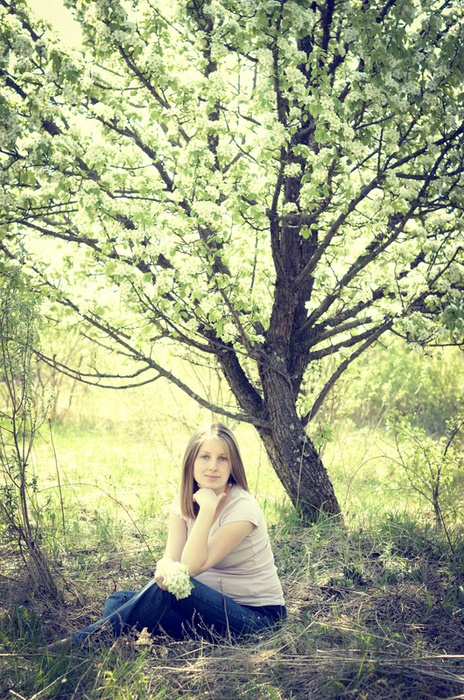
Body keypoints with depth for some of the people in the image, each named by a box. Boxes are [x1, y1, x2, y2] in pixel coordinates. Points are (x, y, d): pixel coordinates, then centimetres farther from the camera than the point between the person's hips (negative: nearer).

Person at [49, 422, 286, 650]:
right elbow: (171, 557, -9)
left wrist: (208, 507, -29)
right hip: (209, 604, 7)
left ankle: (81, 640, -23)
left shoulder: (243, 508, -19)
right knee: (119, 600, -8)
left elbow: (192, 566, -24)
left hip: (256, 615, -7)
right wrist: (165, 567, -33)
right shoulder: (183, 502, 1)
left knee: (169, 588, -30)